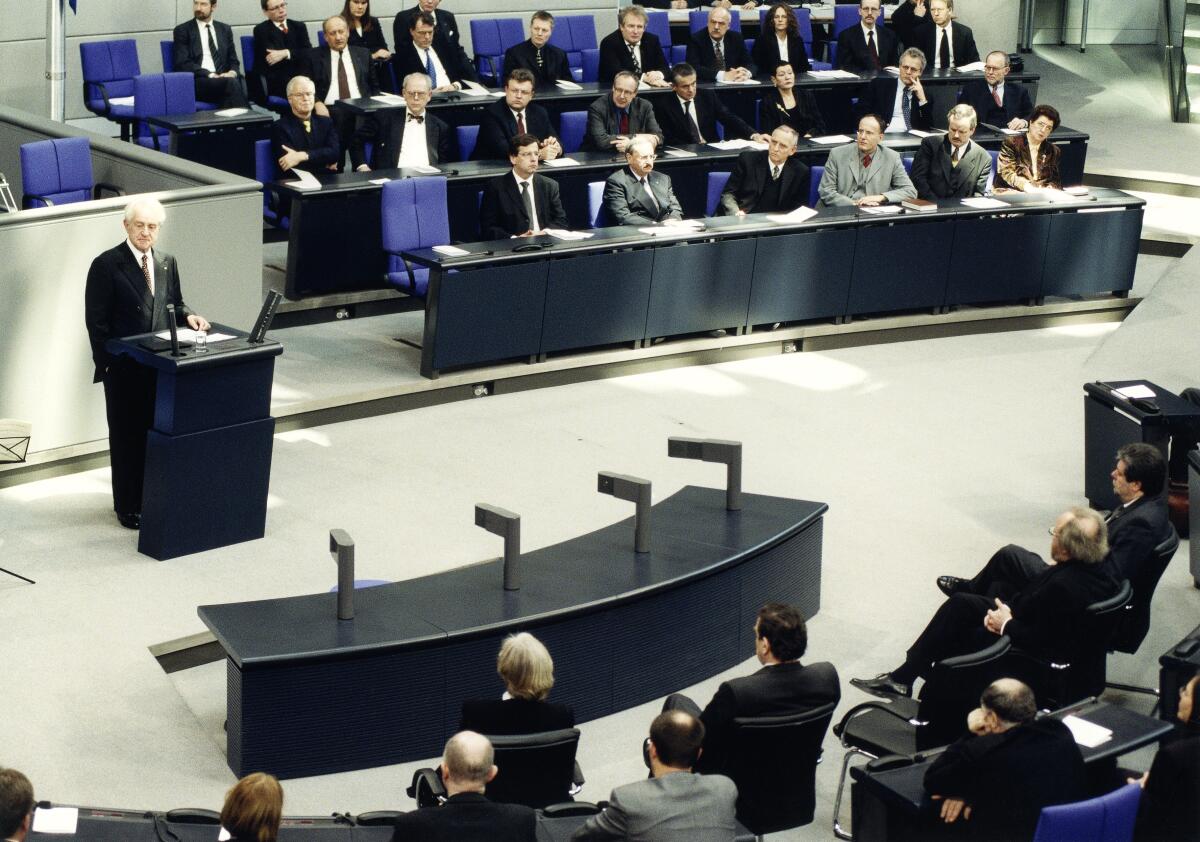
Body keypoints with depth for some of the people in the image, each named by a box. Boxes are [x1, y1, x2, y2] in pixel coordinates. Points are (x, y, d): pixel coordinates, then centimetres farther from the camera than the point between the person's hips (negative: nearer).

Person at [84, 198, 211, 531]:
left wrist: (187, 316, -4)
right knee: (126, 437, 4)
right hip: (124, 368, -5)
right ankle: (128, 506, 14)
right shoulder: (106, 265, -9)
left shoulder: (167, 263, 8)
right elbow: (96, 320, -9)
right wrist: (108, 363, -12)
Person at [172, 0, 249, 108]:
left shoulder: (225, 29, 19)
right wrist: (210, 75, -16)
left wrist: (232, 73, -7)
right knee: (231, 83, -34)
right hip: (196, 82, -3)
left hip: (222, 79, 4)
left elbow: (233, 61, 18)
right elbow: (183, 64, -4)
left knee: (236, 80, -34)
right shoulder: (182, 30, 7)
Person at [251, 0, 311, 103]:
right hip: (275, 83, -4)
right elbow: (271, 57, -8)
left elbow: (309, 52, 1)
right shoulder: (261, 30, 5)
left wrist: (286, 53, -14)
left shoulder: (299, 26, 17)